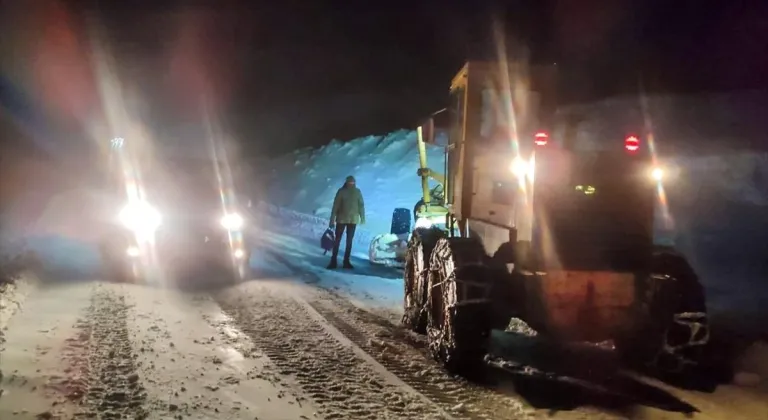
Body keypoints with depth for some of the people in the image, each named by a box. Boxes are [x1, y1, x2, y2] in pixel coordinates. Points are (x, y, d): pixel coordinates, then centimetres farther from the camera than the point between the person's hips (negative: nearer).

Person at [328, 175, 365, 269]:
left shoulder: (357, 191, -1)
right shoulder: (341, 191, -8)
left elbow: (361, 205, 5)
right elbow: (335, 206, -7)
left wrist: (362, 218, 3)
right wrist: (332, 220, -10)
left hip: (353, 220, 2)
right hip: (341, 219, -2)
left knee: (349, 241, 7)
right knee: (337, 240, 0)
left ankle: (346, 261, 13)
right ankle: (333, 261, 3)